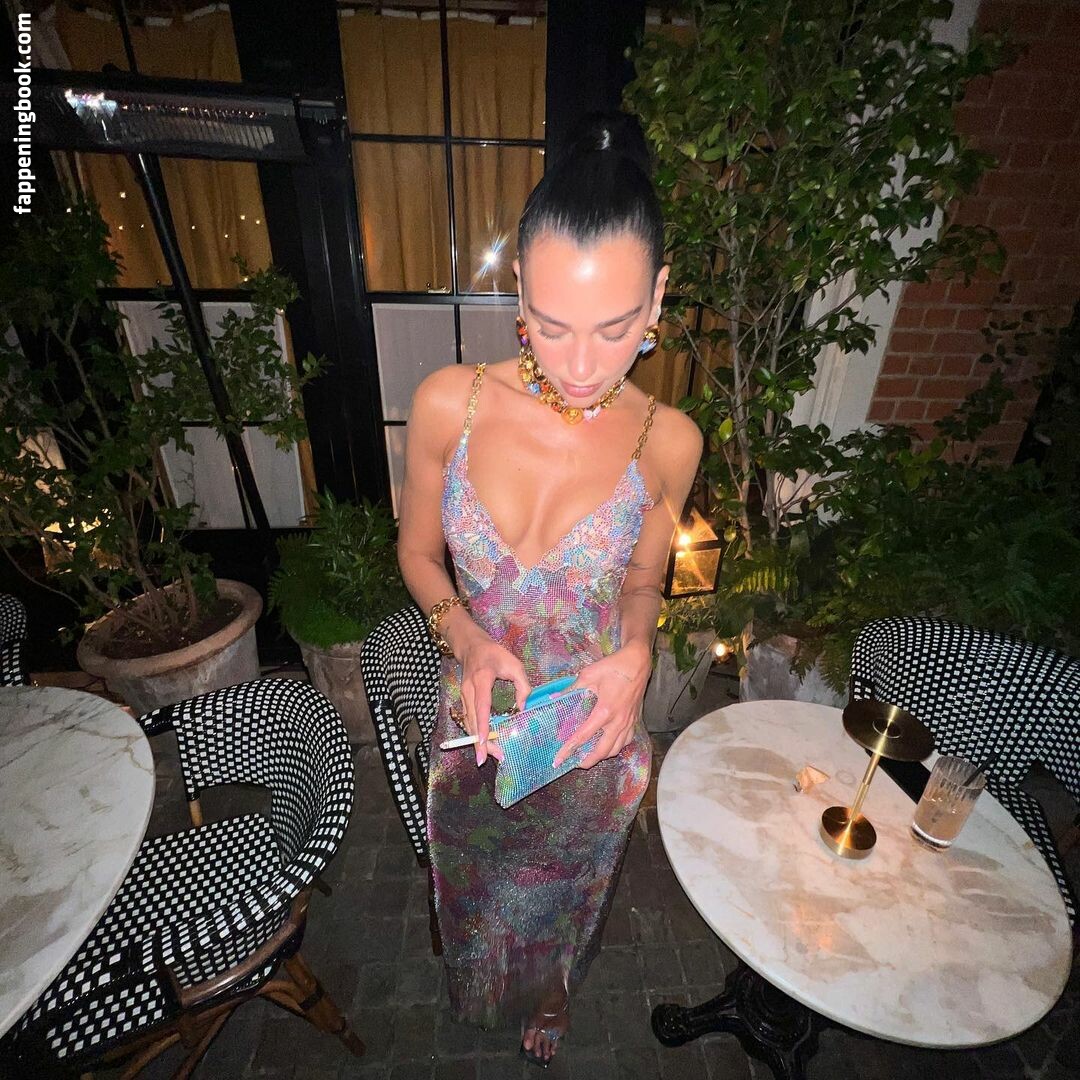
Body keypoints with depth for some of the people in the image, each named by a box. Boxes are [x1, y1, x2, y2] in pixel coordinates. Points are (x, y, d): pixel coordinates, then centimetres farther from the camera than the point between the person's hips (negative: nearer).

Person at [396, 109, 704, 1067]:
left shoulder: (667, 442, -20)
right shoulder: (449, 403, -21)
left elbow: (643, 581, -3)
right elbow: (418, 552, -6)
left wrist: (635, 651, -23)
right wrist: (466, 636, -24)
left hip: (595, 738, 0)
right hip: (476, 721, 1)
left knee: (564, 899, 32)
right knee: (476, 890, 34)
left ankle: (551, 997, 73)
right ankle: (479, 994, 75)